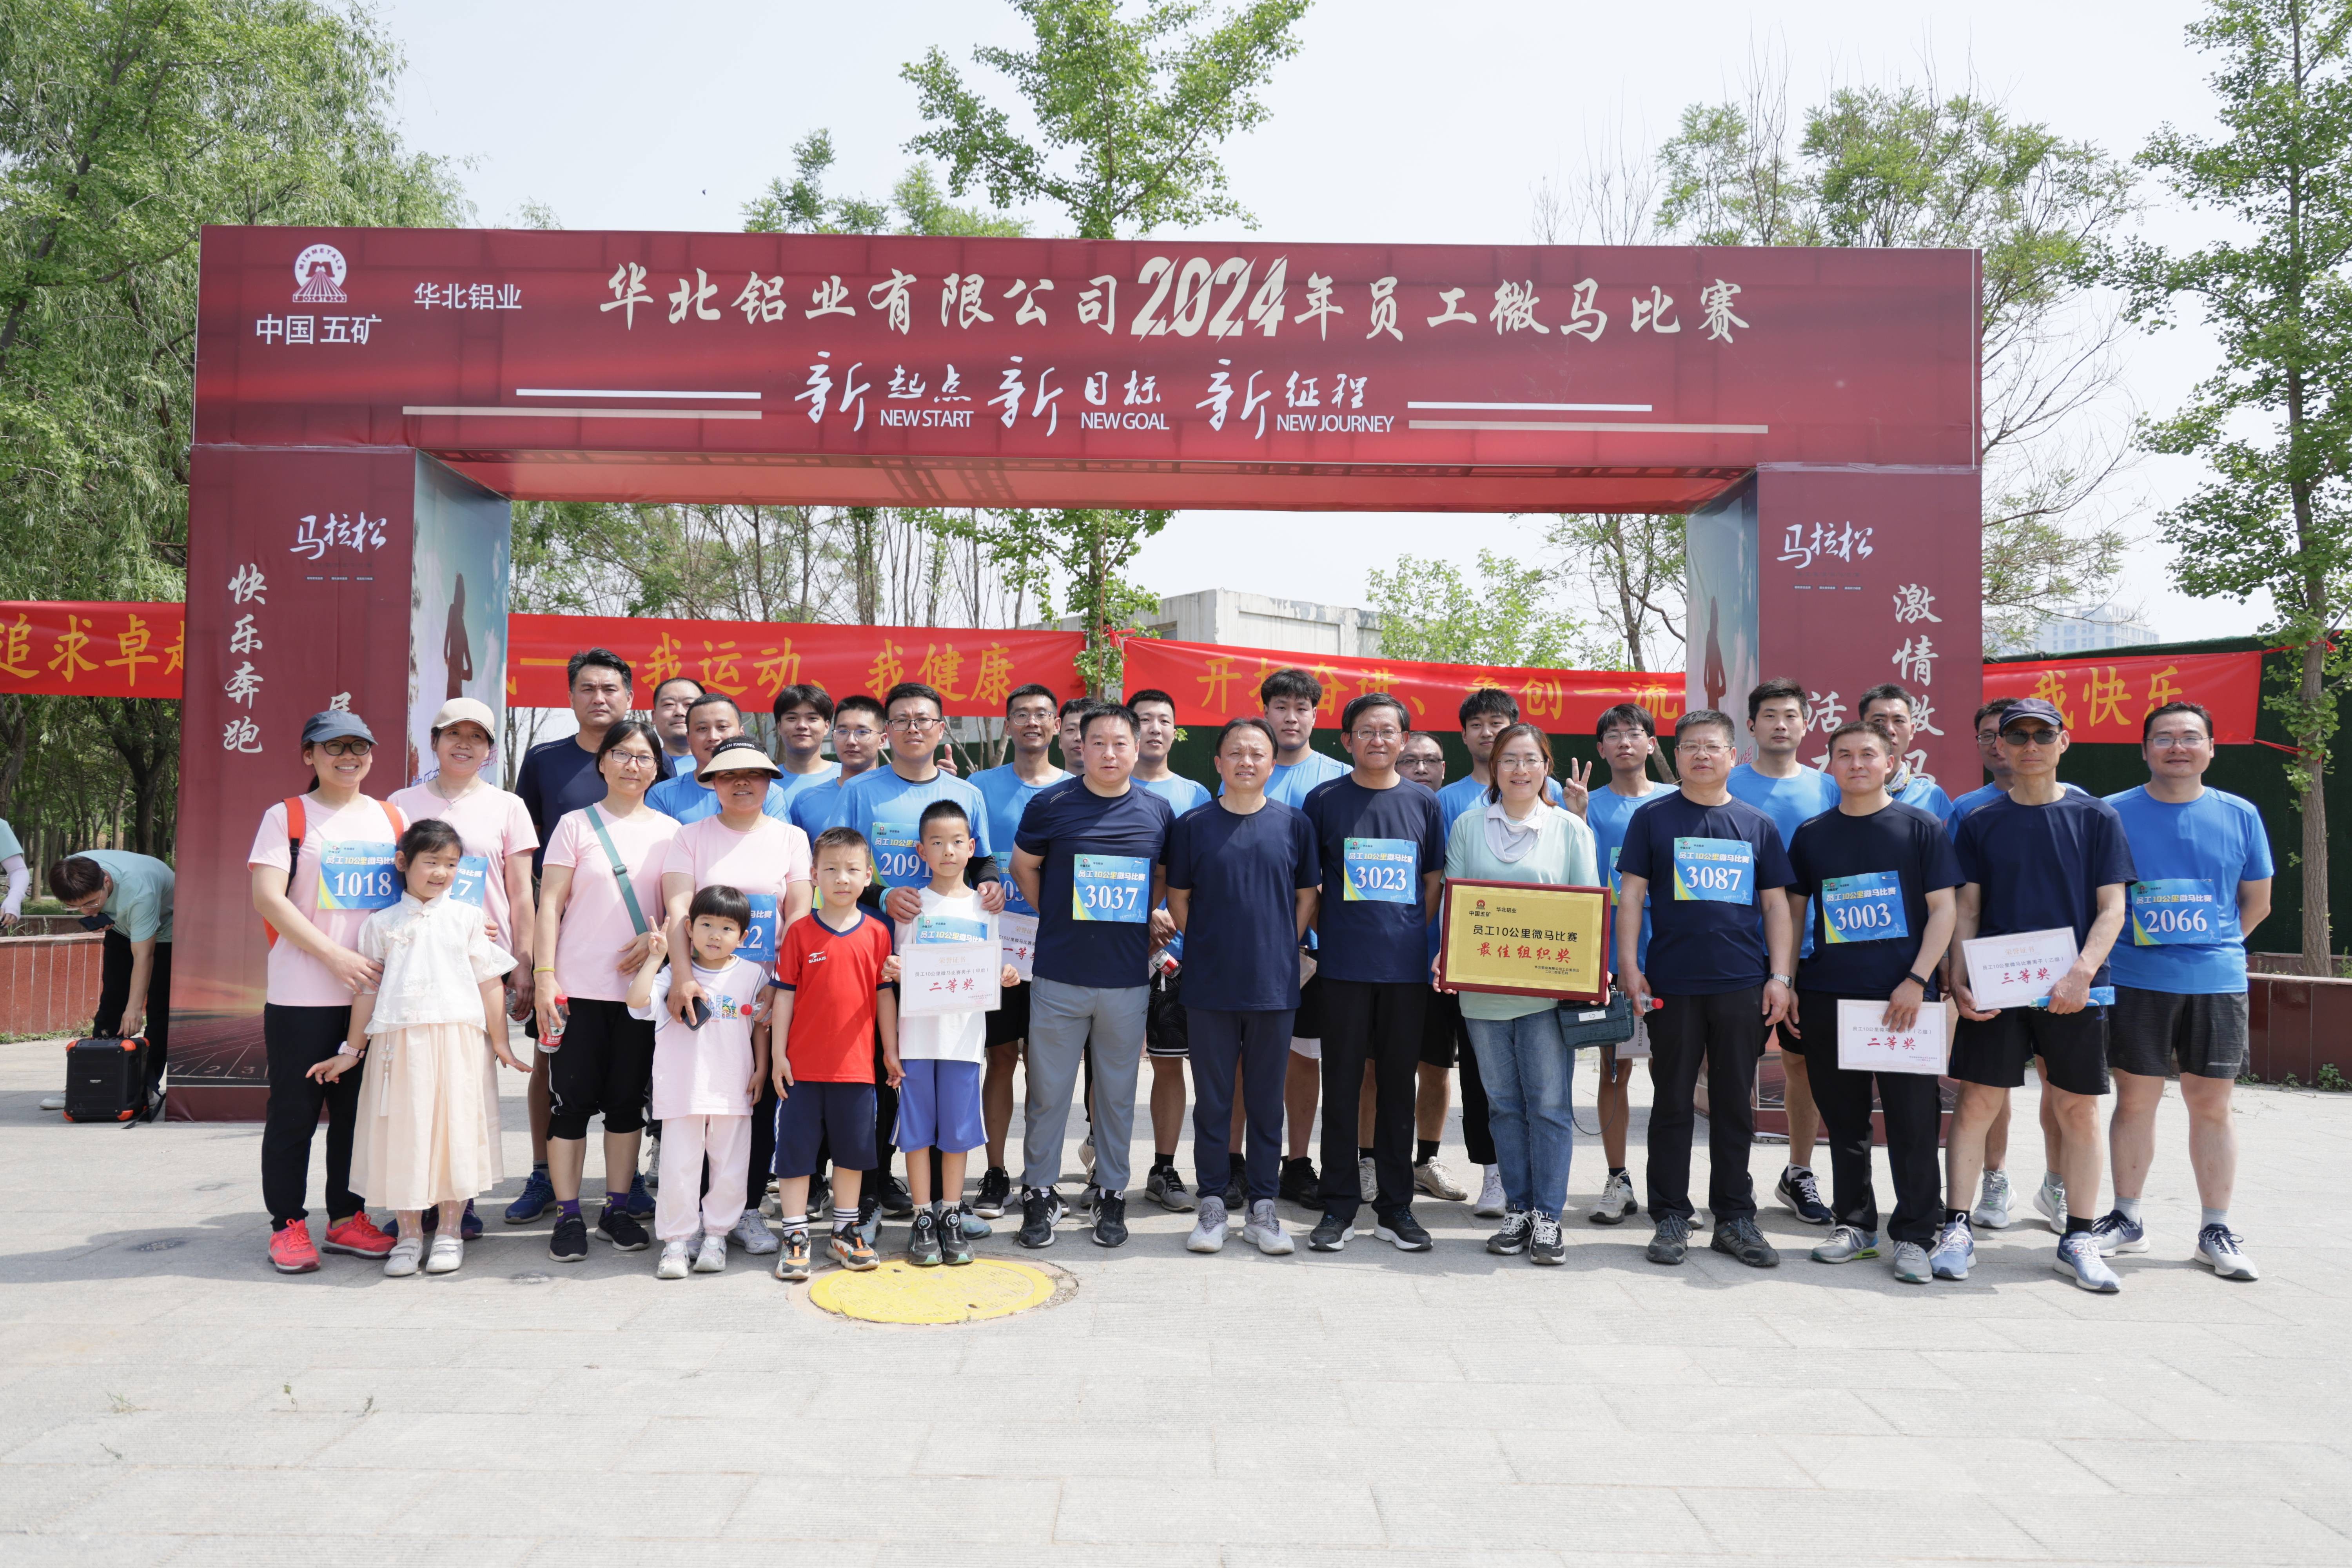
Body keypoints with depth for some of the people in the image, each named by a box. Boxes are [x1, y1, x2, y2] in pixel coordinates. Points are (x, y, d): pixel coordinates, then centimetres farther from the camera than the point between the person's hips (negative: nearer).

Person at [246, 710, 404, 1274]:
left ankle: (347, 1218, 22)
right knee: (295, 1111, 3)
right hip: (302, 995, -4)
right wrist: (336, 956, -17)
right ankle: (288, 1225, 14)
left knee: (359, 1110, 10)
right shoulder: (287, 818, 0)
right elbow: (268, 897, -10)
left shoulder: (392, 819, 13)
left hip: (376, 992, 4)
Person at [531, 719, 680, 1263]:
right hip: (579, 988, -2)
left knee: (627, 1100, 9)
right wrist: (544, 976, -9)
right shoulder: (576, 825, 2)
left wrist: (657, 939, -11)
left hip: (641, 989, 2)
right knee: (571, 1100, 1)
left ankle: (617, 1209, 20)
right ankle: (568, 1215, 11)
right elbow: (549, 906, -1)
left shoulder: (670, 831, 8)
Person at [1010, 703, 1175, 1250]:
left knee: (1118, 1092, 11)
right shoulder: (1050, 806, -2)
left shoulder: (1157, 811, 3)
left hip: (1127, 979, 2)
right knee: (1048, 1091, 5)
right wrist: (1059, 922, 8)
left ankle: (1111, 1194, 24)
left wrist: (1140, 929, 7)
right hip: (1059, 977, -1)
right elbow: (1024, 867, 11)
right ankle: (1039, 1194, 18)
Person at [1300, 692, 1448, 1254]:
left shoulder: (1424, 803, 7)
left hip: (1406, 967, 2)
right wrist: (1328, 935, 1)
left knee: (1398, 1085, 9)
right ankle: (1339, 1206, 13)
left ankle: (1395, 1206, 19)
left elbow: (1434, 883, 13)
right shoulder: (1324, 800, 3)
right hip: (1344, 966, -1)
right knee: (1342, 1085, 3)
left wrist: (1411, 934, 3)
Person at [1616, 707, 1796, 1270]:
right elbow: (1631, 894, 2)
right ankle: (1671, 1218, 14)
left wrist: (1780, 976, 3)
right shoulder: (1652, 817, 4)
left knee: (1735, 1105, 9)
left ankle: (1735, 1218, 20)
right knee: (1673, 1103, 5)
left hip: (1742, 986, 2)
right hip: (1672, 985, -2)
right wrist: (1629, 965, -6)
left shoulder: (1758, 824, 9)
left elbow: (1776, 905, 10)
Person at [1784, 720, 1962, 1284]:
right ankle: (1855, 1225, 23)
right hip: (1827, 998, 3)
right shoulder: (1811, 835, 9)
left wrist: (1917, 980, -12)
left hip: (1904, 998, -3)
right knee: (1844, 1120, 10)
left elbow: (1944, 909, -2)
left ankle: (1913, 1236, 11)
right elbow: (1793, 913, 14)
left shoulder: (1920, 828, 1)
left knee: (1913, 1121, 0)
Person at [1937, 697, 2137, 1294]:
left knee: (2079, 1109, 6)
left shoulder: (2096, 818, 5)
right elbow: (1967, 909, 6)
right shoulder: (1980, 823, 7)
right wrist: (1958, 977, -7)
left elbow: (2112, 908, 0)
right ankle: (1957, 1228, 6)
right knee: (1976, 1102, -1)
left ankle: (2078, 1239, 17)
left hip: (2074, 989, 0)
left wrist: (2082, 971, -15)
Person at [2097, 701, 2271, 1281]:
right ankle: (2127, 1220, 18)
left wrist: (2211, 946, 8)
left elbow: (2257, 902, 14)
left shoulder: (2240, 815, 5)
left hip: (2218, 982, 1)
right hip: (2136, 982, -1)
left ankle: (2216, 1231, 17)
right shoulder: (2113, 813, 0)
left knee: (2211, 1106, 6)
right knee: (2135, 1101, 5)